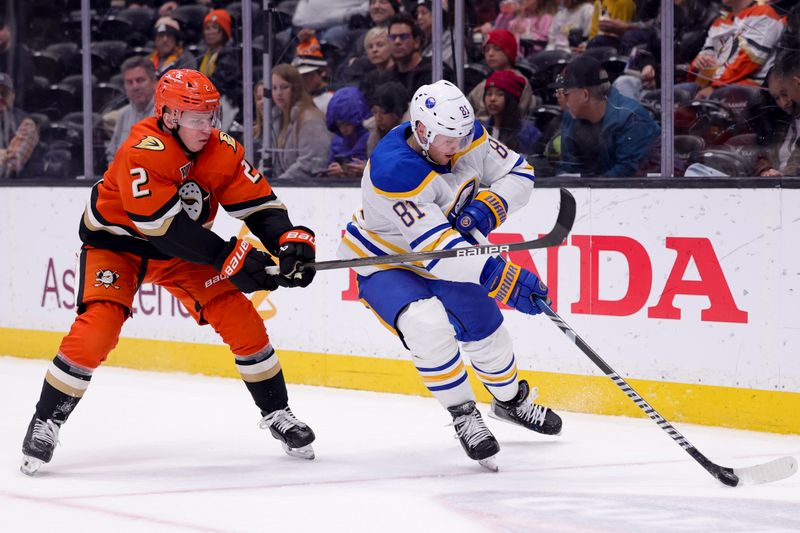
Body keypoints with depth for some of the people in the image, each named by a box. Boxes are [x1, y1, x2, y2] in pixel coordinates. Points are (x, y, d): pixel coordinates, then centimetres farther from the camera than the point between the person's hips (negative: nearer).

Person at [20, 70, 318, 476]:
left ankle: (277, 414, 11)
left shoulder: (222, 150, -13)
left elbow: (260, 204, -11)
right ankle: (45, 423, -7)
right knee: (99, 325, -23)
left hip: (183, 248, 5)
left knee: (242, 319, -6)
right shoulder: (143, 152, -32)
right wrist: (229, 257, -38)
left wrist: (289, 240, -32)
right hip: (116, 242, -5)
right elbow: (164, 226, -36)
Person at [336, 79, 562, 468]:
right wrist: (501, 278, -47)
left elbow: (519, 173, -4)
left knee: (484, 326, 15)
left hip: (444, 251, 7)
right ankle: (463, 416, -14)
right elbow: (435, 246, -42)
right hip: (381, 261, -7)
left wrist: (488, 206, -26)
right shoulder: (393, 171, -38)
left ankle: (512, 399, 45)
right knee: (427, 325, -32)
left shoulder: (466, 136, -17)